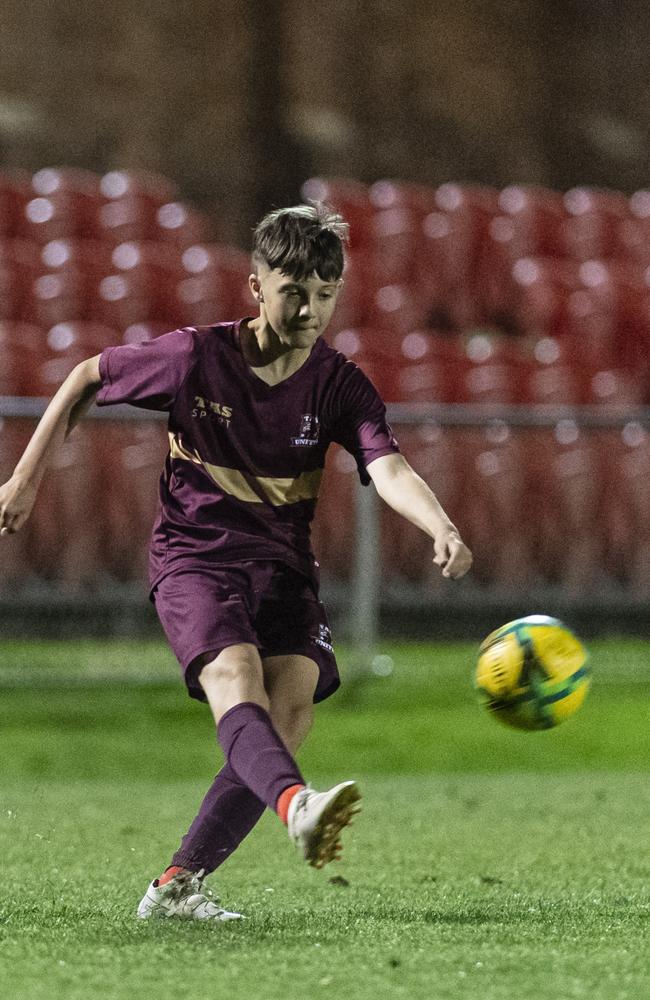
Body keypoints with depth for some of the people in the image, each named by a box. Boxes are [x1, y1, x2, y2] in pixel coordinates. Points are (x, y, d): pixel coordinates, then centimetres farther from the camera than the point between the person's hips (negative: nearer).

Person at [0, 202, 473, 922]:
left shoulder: (340, 386, -3)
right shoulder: (195, 356, -8)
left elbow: (388, 468, -20)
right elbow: (86, 380, 7)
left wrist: (442, 531, -39)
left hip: (283, 565, 3)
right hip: (193, 560, -3)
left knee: (291, 703, -19)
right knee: (235, 674, -31)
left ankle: (178, 885, -11)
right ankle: (297, 807, -61)